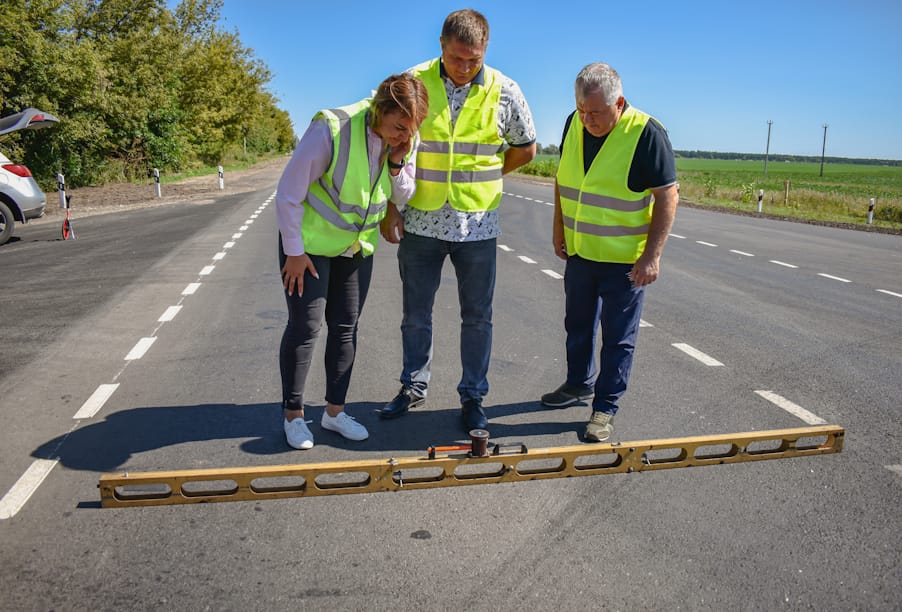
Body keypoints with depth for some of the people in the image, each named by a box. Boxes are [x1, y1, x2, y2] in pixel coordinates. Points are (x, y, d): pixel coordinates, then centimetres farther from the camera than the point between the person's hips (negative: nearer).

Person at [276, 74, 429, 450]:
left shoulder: (406, 141, -11)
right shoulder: (332, 129, -27)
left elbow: (402, 198, 1)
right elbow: (289, 193, -20)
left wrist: (398, 164, -19)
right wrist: (294, 251, -14)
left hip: (358, 246, 5)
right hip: (309, 242, -5)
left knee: (345, 327, 9)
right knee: (305, 326, -2)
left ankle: (335, 411, 23)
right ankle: (293, 415, 15)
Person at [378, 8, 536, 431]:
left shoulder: (504, 91, -3)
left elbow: (525, 148, 10)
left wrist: (480, 176, 7)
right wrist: (390, 207, -3)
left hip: (476, 225, 0)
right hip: (420, 222, 0)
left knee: (477, 317, 8)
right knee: (416, 314, 11)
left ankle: (473, 397, 23)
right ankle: (414, 387, 30)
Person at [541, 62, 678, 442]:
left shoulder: (647, 134, -18)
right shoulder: (575, 124, 0)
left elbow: (667, 196, -16)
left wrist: (652, 255, -20)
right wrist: (559, 227, 12)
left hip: (625, 260, -6)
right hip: (579, 251, 6)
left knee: (618, 337, 5)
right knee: (578, 325, 19)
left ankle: (605, 407, 17)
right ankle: (579, 384, 39)